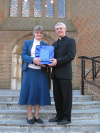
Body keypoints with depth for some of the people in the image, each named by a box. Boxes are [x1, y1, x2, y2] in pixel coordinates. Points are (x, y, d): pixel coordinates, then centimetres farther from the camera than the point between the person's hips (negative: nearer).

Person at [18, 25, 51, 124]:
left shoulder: (45, 45, 13)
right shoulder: (27, 43, 8)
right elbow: (23, 55, -2)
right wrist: (33, 59, -19)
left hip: (41, 72, 2)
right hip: (29, 71, -2)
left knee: (39, 92, 3)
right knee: (29, 92, 0)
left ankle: (36, 116, 15)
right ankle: (29, 116, 10)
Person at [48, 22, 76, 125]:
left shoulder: (70, 41, 1)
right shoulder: (54, 44, 22)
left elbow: (71, 56, -12)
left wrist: (57, 61, -19)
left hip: (65, 73, -7)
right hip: (55, 73, 7)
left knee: (66, 96, 0)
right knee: (57, 96, 10)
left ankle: (66, 117, 9)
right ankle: (59, 116, 21)